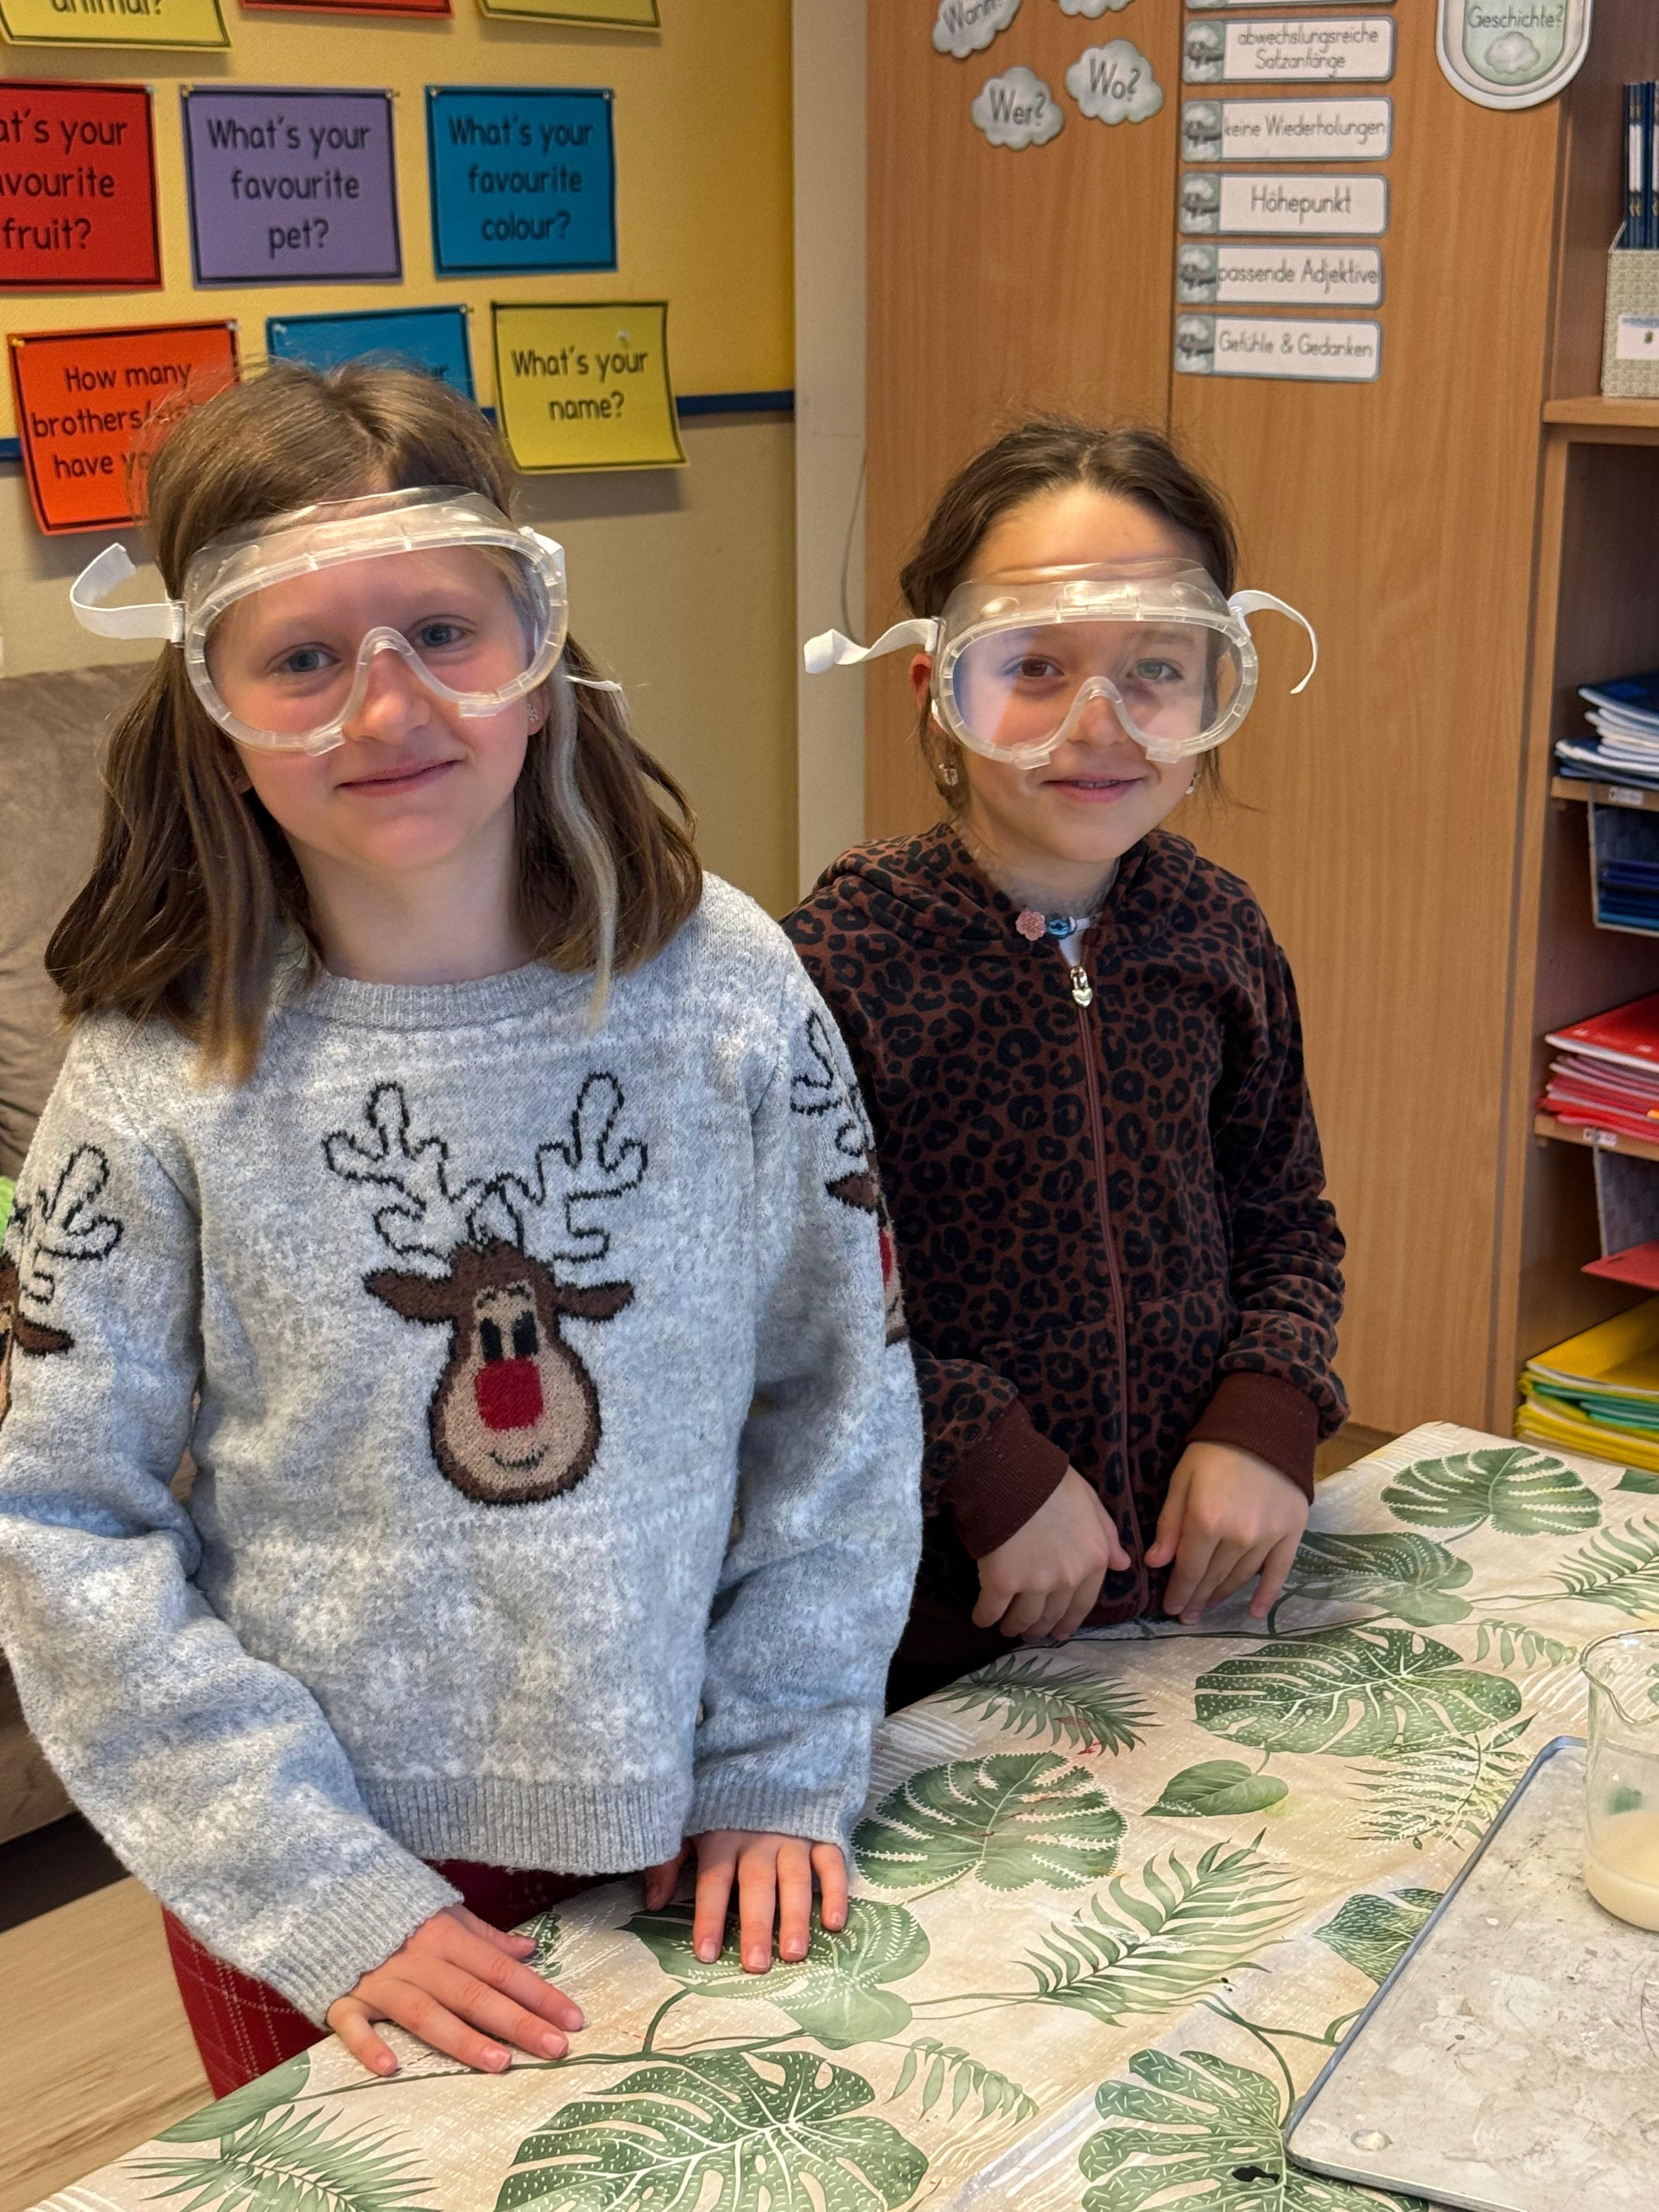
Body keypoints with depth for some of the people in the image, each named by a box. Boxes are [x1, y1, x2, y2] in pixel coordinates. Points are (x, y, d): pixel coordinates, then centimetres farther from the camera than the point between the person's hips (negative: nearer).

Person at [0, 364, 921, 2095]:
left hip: (680, 1837, 2)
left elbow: (840, 1403, -2)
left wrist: (781, 1765, -3)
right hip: (315, 1894, -1)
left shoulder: (724, 990, -10)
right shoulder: (161, 1081, -13)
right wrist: (321, 1893, -13)